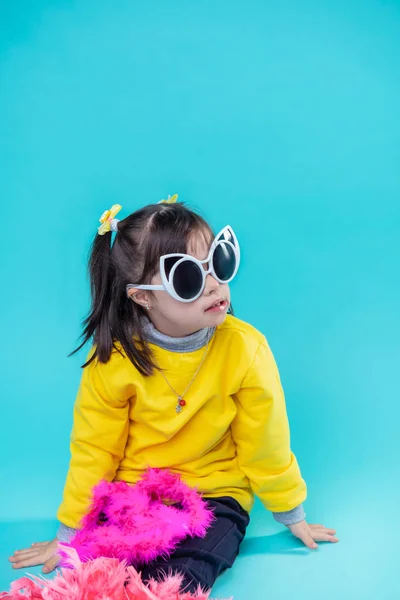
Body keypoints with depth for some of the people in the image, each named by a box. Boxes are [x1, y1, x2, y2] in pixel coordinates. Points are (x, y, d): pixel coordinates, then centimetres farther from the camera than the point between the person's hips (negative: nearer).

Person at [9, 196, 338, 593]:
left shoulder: (244, 348, -18)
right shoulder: (113, 357, -15)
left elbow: (264, 442, -4)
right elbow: (94, 450, -2)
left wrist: (292, 515, 8)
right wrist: (69, 533, 7)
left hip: (215, 495, 0)